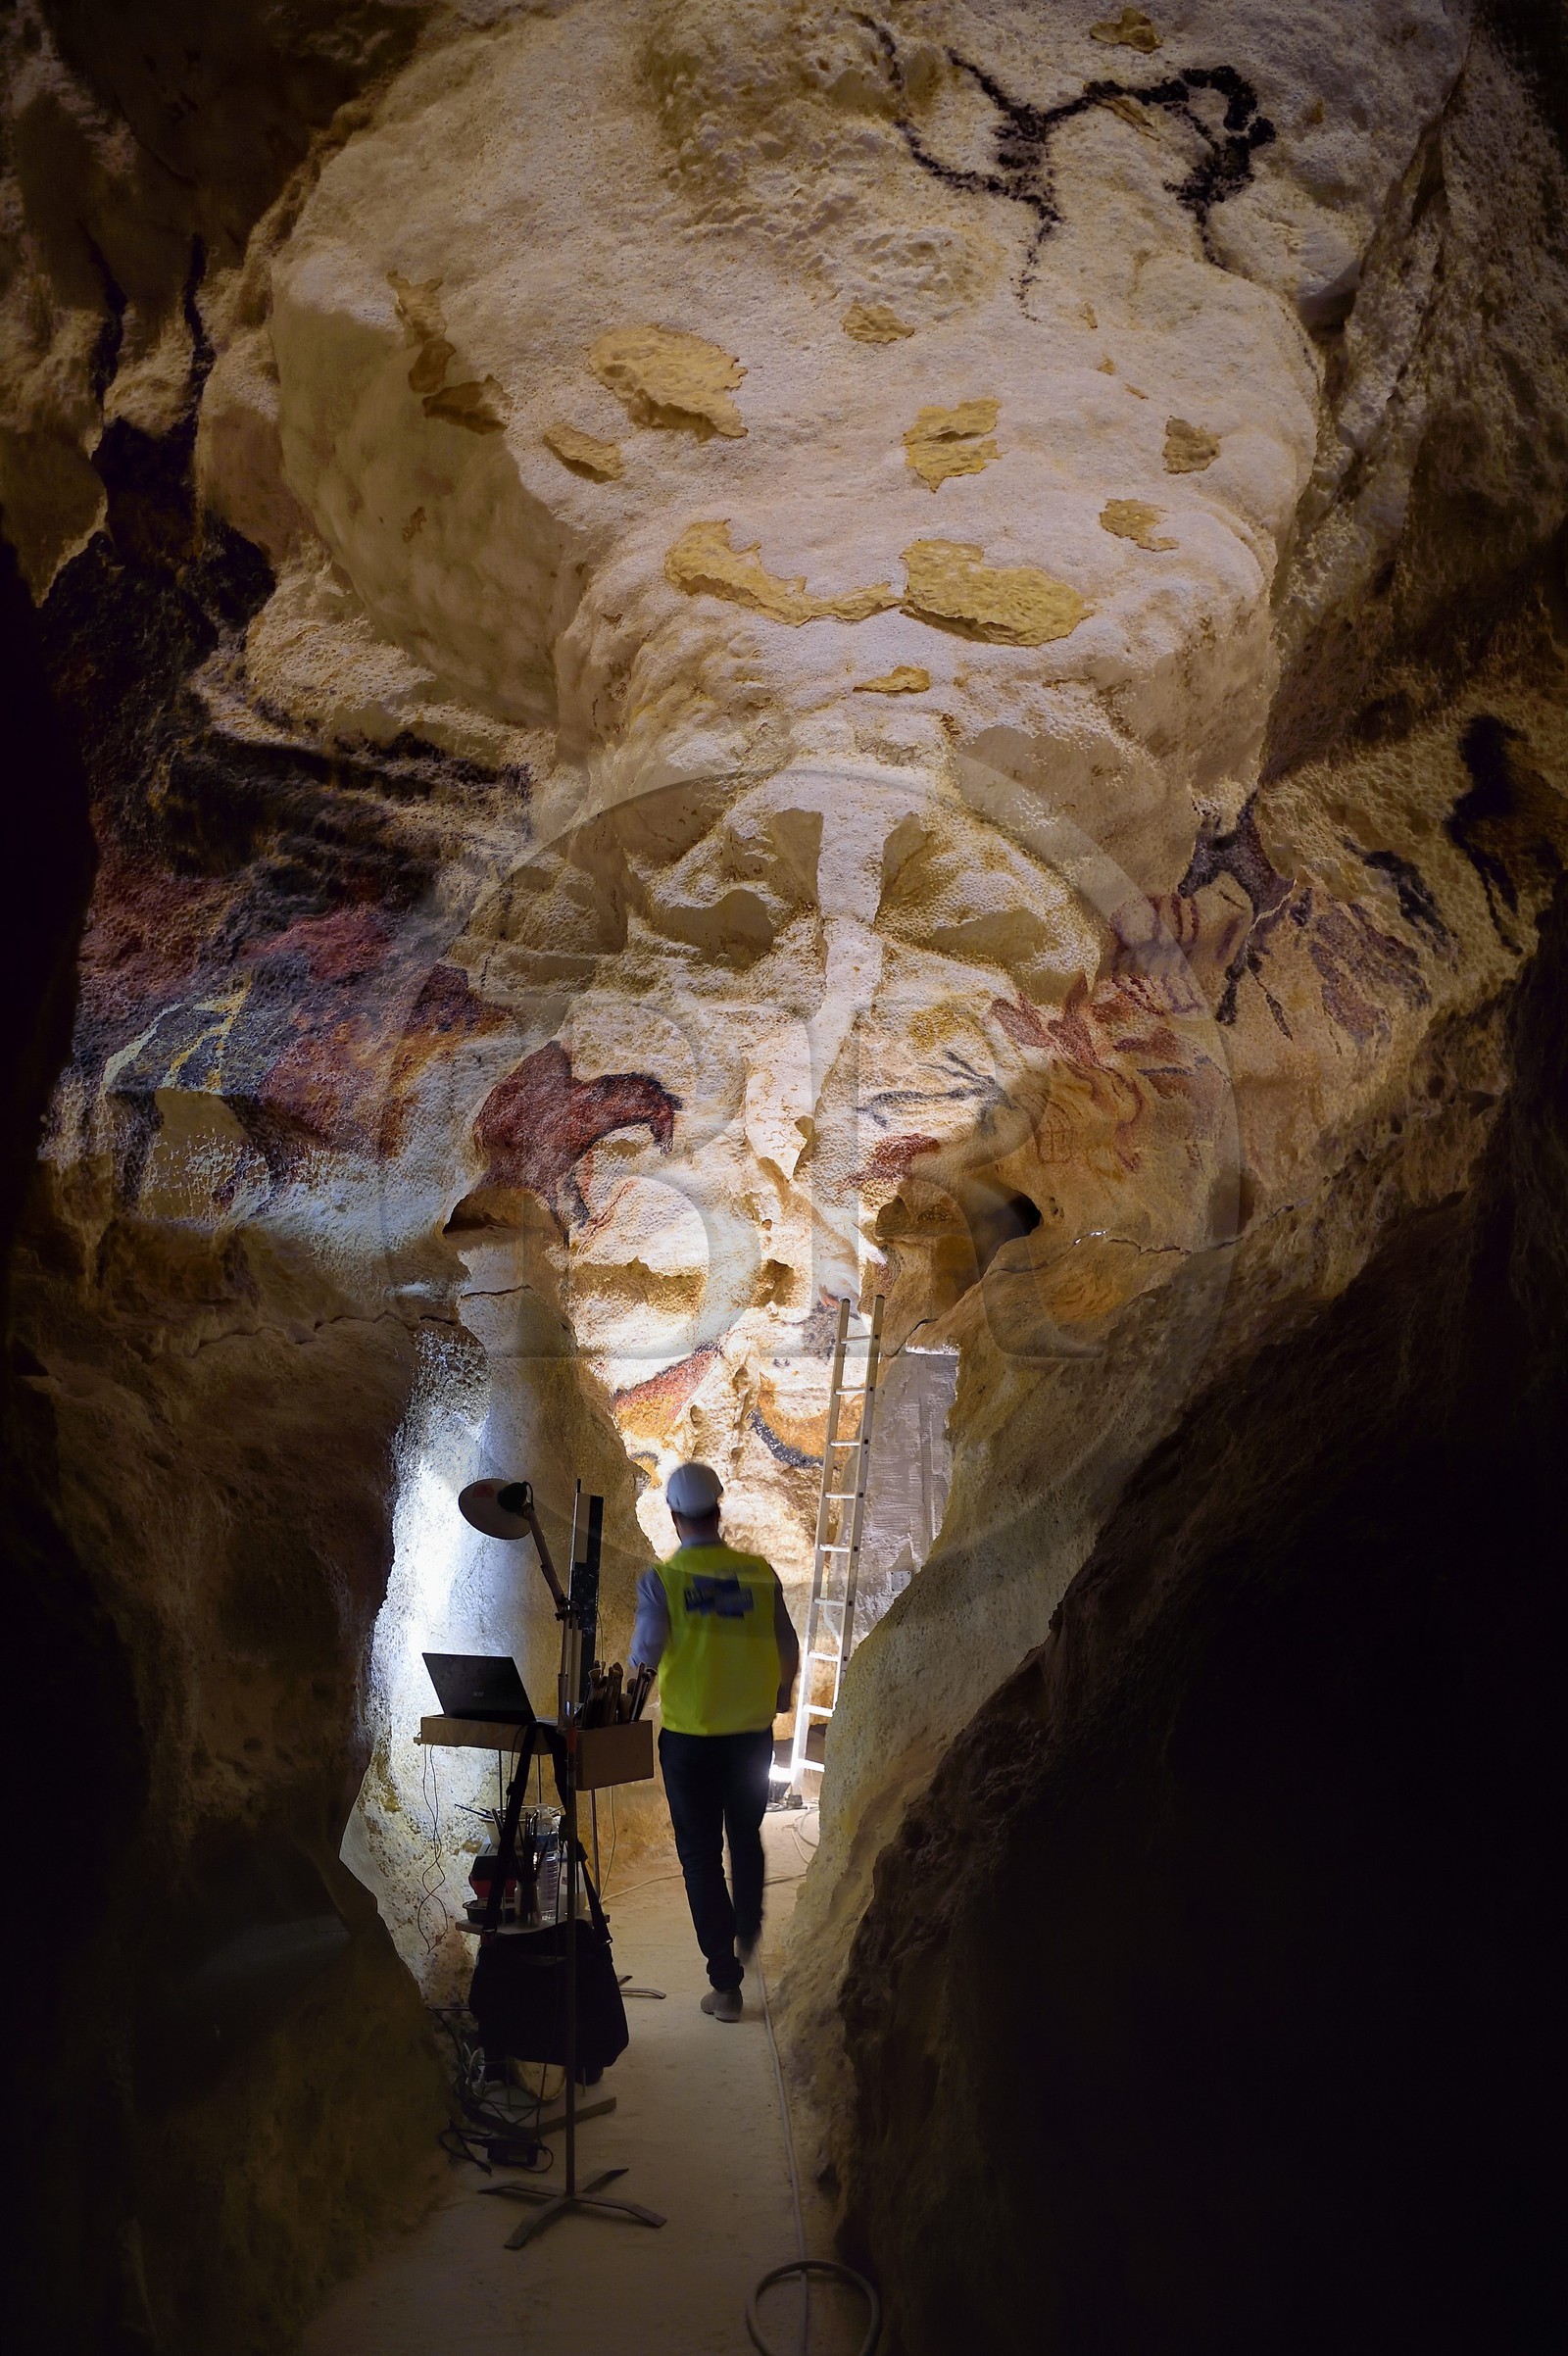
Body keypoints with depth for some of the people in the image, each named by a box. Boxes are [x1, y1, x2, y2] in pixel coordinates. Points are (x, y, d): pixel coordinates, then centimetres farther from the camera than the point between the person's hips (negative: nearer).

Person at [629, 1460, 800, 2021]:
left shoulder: (661, 1579, -13)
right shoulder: (760, 1573, -6)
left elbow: (644, 1658, -16)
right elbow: (788, 1650, 1)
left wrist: (638, 1668, 8)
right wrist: (782, 1692, 21)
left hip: (690, 1737, -3)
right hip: (752, 1731, 3)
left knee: (701, 1854, 9)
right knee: (746, 1837, 25)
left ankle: (725, 1982, 12)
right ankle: (746, 1937, 44)